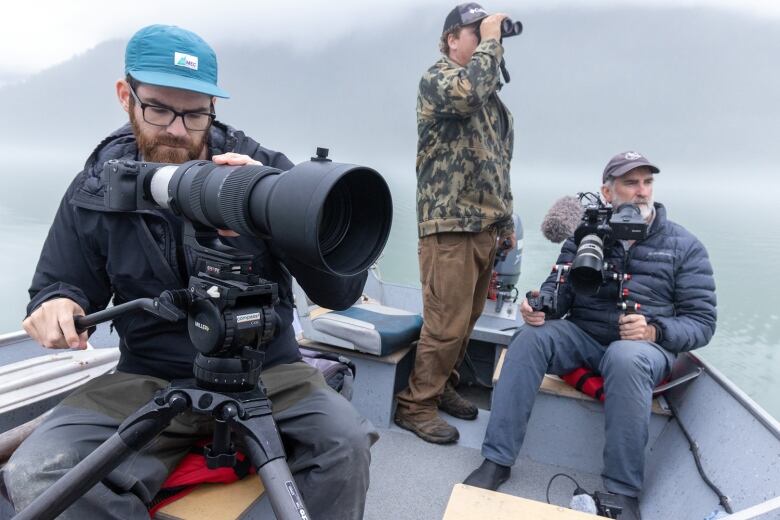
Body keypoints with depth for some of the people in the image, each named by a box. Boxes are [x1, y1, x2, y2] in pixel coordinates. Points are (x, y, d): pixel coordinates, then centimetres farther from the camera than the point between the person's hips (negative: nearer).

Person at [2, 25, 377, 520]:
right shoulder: (96, 189, 0)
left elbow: (342, 292, -16)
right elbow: (63, 284, 13)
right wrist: (57, 304, -13)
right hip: (150, 380, 2)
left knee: (346, 442, -27)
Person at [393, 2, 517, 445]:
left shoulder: (491, 95, 22)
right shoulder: (437, 78, -3)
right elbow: (467, 92, -28)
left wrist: (507, 220, 20)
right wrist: (491, 41, -11)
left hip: (486, 225, 8)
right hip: (450, 225, -8)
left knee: (468, 320, 13)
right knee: (446, 325, -6)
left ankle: (443, 386, 29)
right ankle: (416, 405, 9)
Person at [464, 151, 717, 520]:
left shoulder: (684, 247, 2)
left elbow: (702, 323, -1)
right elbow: (559, 288, 4)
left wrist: (654, 331, -21)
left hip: (648, 346, -2)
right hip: (582, 336, 2)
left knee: (625, 358, -37)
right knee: (530, 337, -27)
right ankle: (496, 461, -22)